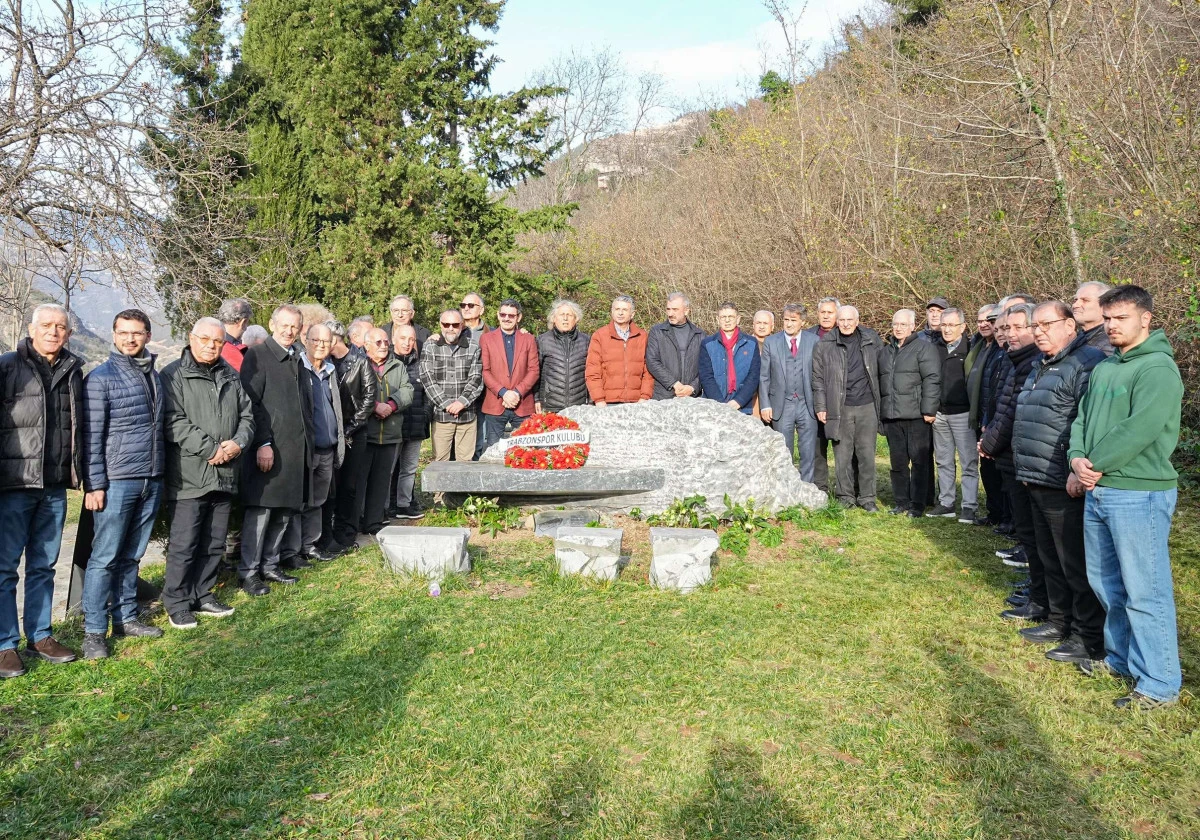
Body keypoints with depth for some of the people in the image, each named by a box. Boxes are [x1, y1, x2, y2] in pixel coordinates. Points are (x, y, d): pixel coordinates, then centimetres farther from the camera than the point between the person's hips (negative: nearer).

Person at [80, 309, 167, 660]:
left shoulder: (154, 375, 13)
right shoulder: (100, 378, -5)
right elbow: (92, 436, -8)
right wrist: (94, 484, -12)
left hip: (151, 480, 5)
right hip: (117, 481, -5)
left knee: (131, 555, 14)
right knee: (105, 557, -2)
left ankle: (126, 618, 23)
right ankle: (94, 631, 6)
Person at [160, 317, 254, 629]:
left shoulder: (231, 376, 14)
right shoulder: (174, 375, -5)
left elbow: (246, 416, 13)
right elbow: (174, 422, -14)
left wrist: (237, 443, -6)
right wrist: (211, 449, -18)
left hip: (225, 475, 6)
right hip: (188, 476, -6)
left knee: (214, 544, 14)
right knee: (183, 545, 0)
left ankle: (203, 596, 27)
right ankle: (176, 603, 14)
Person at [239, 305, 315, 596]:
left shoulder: (298, 358, 16)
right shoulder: (257, 356, -6)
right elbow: (251, 404, -11)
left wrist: (309, 439, 14)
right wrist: (263, 443, -17)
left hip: (298, 448, 7)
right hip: (270, 448, -7)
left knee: (286, 510, 12)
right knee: (261, 509, -2)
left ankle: (270, 564, 24)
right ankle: (249, 572, 8)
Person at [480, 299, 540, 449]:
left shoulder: (529, 339, 10)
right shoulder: (486, 339, 8)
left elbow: (534, 370, 3)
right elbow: (485, 371, 1)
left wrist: (518, 392, -11)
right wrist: (503, 392, -12)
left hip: (523, 405, 1)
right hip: (494, 405, 0)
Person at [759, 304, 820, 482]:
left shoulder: (814, 341, 3)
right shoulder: (771, 342, 4)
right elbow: (763, 377, 4)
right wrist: (765, 405, -3)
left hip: (807, 405, 0)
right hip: (781, 405, 0)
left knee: (809, 452, 2)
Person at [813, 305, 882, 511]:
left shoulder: (871, 339, 6)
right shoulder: (825, 345, 1)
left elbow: (881, 368, 14)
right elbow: (818, 378, 4)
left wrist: (880, 401, 10)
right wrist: (820, 406, -1)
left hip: (867, 406, 1)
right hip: (840, 408, -1)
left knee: (867, 454, 4)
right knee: (842, 455, 4)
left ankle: (867, 497, 16)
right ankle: (846, 497, 16)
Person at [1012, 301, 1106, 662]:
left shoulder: (1087, 362, -13)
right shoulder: (1041, 366, 18)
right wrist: (1027, 469, 23)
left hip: (1066, 486, -10)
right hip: (1037, 483, 10)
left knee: (1077, 565, -1)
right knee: (1050, 560, 19)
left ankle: (1089, 640, 10)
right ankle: (1059, 621, 33)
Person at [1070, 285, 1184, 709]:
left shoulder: (1158, 369, -13)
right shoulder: (1104, 367, 13)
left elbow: (1139, 429, -22)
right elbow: (1082, 418, 12)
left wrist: (1095, 467, -14)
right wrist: (1077, 458, -6)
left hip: (1139, 494, -8)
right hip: (1097, 492, 9)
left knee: (1145, 593, -1)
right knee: (1105, 583, 19)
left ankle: (1159, 685, 11)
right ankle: (1121, 657, 36)